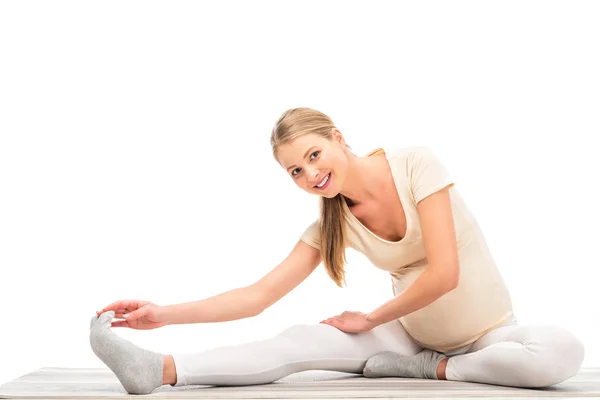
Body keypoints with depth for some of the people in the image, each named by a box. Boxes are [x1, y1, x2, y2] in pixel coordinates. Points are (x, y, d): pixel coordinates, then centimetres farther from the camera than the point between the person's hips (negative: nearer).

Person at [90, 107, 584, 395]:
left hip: (491, 335, -2)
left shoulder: (415, 164, -18)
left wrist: (371, 319, -9)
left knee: (563, 350, -36)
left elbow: (445, 273, -22)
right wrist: (163, 314, -17)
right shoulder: (330, 225, -3)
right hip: (414, 336, 3)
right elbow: (257, 296, -7)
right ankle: (161, 369, -29)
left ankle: (430, 368, -21)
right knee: (300, 341, -22)